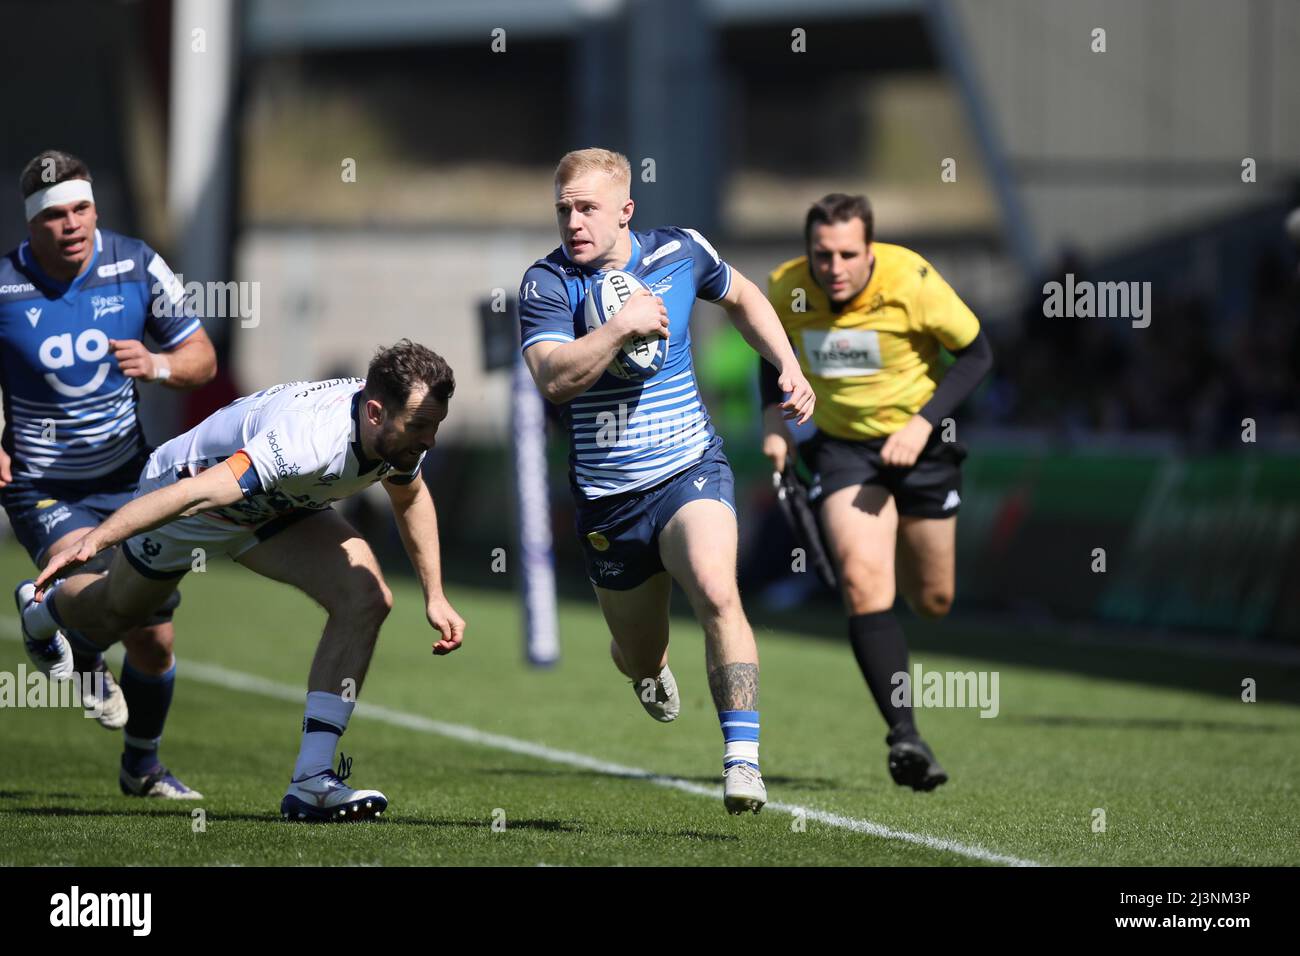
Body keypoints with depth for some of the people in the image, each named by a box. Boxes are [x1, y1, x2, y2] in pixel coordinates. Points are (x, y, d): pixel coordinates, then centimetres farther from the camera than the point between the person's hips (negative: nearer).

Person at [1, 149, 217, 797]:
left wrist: (159, 366, -19)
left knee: (153, 640, 6)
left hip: (127, 475, 3)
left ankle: (142, 767, 34)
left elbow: (201, 358, 3)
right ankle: (80, 659, 9)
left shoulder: (136, 266, -7)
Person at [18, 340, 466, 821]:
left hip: (279, 507, 6)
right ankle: (37, 610, 60)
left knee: (366, 598, -19)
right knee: (117, 611, 21)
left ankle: (311, 781, -17)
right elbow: (197, 493, -53)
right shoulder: (310, 437, -46)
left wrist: (435, 597, 5)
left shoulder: (400, 431, -21)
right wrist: (95, 538, -61)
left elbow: (410, 496, 6)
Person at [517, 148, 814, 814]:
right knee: (641, 658, 13)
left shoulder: (680, 252, -2)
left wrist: (789, 367, 12)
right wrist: (622, 326, -34)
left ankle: (743, 758, -30)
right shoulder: (546, 284, -10)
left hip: (689, 471, -1)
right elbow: (554, 379, -26)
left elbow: (740, 296, 21)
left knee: (716, 593, -29)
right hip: (606, 501, 1)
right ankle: (644, 666, 53)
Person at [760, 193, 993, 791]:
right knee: (862, 580, -23)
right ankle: (905, 737, -26)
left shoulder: (911, 282, -23)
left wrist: (923, 423, -21)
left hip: (919, 443, 0)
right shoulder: (785, 290, -13)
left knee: (932, 601, 10)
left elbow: (977, 353, -11)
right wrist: (773, 416, -6)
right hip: (841, 445, 1)